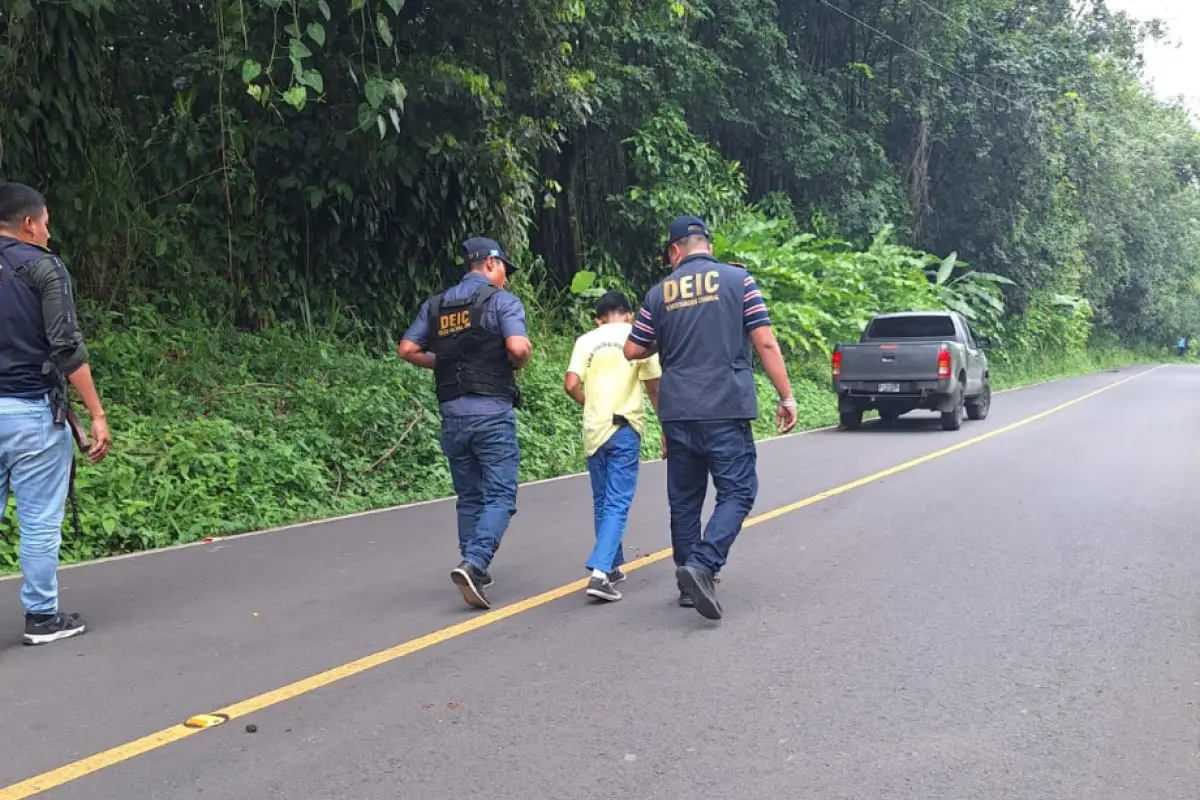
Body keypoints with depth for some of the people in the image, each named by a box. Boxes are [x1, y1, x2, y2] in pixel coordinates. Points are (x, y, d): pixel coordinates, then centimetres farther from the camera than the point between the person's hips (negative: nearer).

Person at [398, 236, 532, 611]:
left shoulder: (436, 304, 12)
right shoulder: (502, 300, -4)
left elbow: (408, 349, 8)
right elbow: (518, 347, -18)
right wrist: (519, 362, 3)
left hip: (452, 414, 5)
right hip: (492, 412, -5)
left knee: (469, 497, 16)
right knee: (499, 496, -3)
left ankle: (475, 571, 20)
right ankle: (473, 564, -21)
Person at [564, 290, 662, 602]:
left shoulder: (586, 340, 6)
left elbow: (571, 385, -4)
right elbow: (655, 388, 1)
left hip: (594, 430, 3)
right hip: (625, 428, -3)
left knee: (602, 503, 16)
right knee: (617, 503, -4)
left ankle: (613, 566, 27)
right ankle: (599, 572, -17)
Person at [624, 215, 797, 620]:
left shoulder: (659, 293, 6)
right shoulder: (738, 280, 0)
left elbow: (632, 351, 10)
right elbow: (765, 343, -5)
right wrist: (786, 396, 1)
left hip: (677, 412, 3)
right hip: (726, 409, -3)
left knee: (684, 499, 12)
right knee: (737, 492, 2)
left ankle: (689, 582, 19)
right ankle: (703, 565, -17)